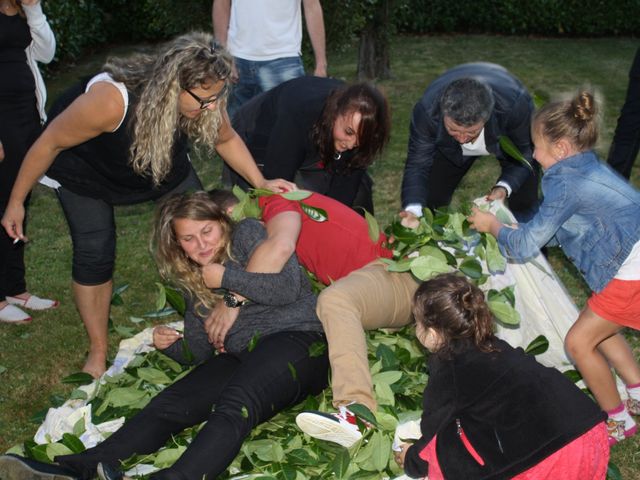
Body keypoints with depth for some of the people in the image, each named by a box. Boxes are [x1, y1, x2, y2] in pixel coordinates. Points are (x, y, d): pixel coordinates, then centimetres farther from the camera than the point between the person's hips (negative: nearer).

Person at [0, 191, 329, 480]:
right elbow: (200, 352, 22)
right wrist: (171, 345, 2)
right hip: (243, 355, 6)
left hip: (295, 340, -6)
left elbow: (287, 289, -8)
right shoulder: (196, 281, 24)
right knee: (169, 404, -19)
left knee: (233, 408, -35)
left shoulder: (247, 234, 7)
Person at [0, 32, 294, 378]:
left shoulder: (205, 99, -29)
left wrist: (260, 182, -15)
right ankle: (98, 353, 10)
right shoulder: (110, 100, -44)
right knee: (94, 255, -9)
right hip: (84, 167, -4)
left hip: (162, 156, 5)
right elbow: (49, 144, -28)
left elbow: (226, 139, -5)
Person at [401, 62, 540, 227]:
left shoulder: (516, 104, -42)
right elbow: (418, 164, -28)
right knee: (429, 201, -4)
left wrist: (504, 187, -41)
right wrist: (413, 210, -46)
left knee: (524, 204, -6)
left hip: (511, 138, -1)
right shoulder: (426, 109, -39)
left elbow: (525, 152, -24)